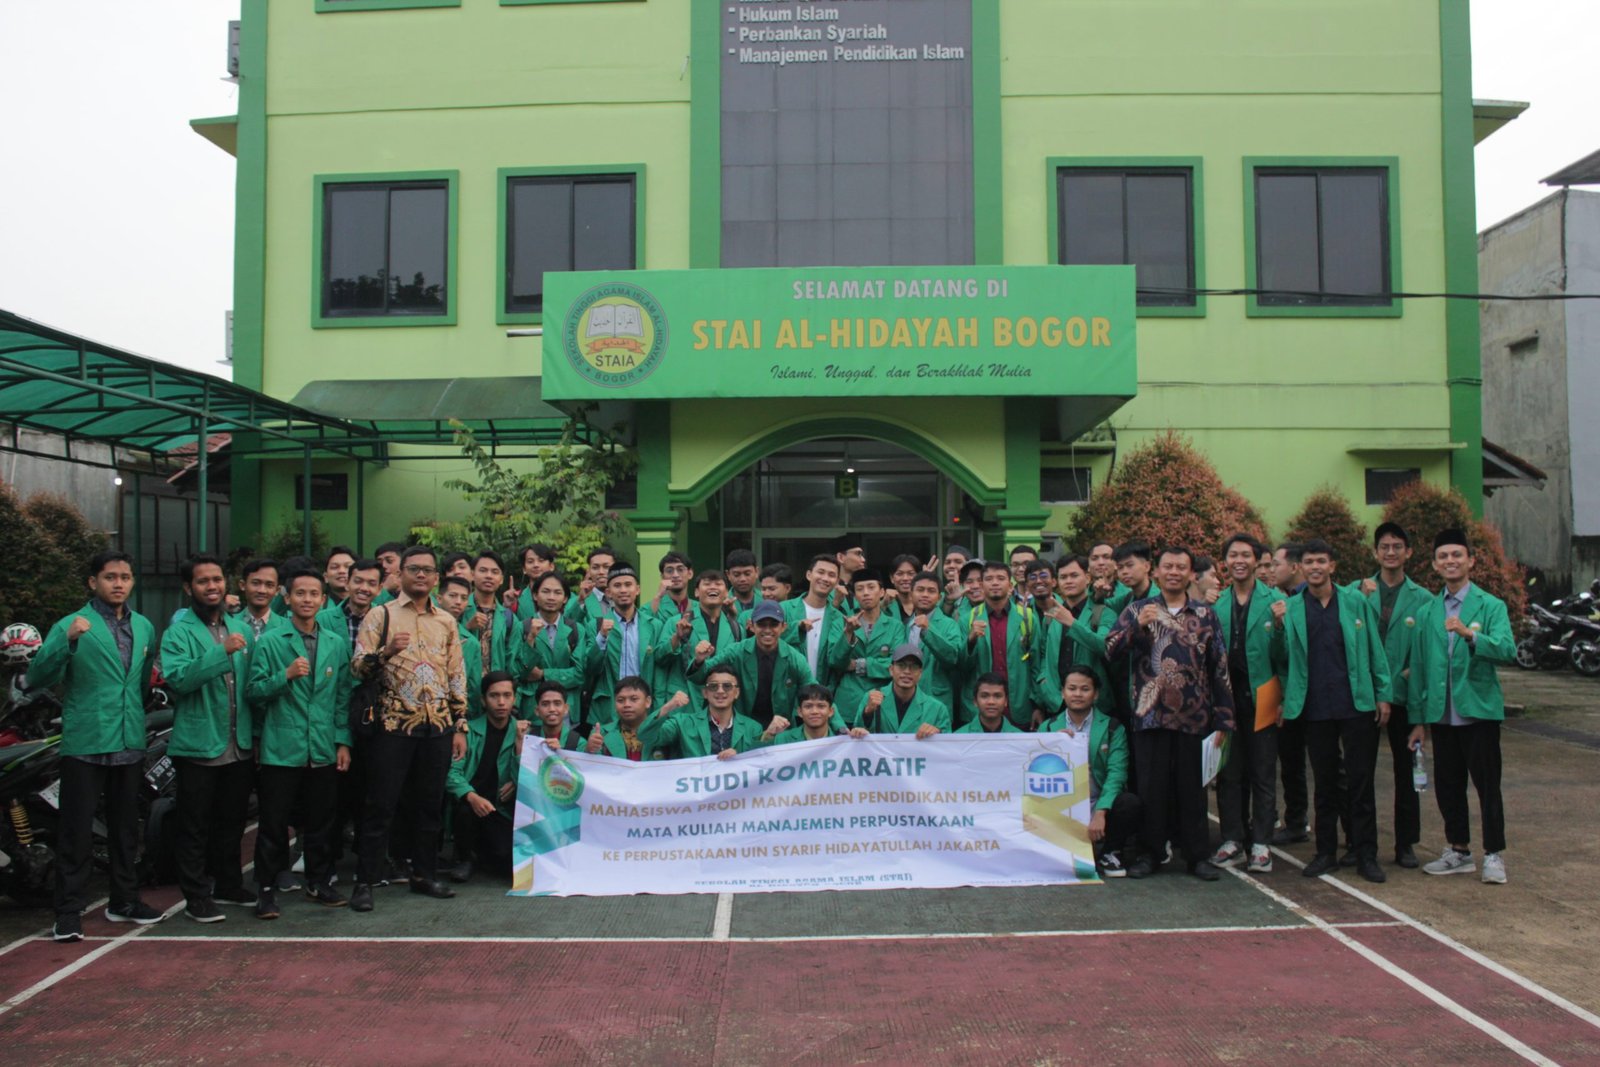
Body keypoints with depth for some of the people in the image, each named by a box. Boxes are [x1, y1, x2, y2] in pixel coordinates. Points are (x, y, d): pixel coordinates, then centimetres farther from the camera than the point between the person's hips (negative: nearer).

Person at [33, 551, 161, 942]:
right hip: (84, 744, -5)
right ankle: (68, 912, 7)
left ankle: (124, 901, 26)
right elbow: (37, 677, -18)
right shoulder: (72, 625, -5)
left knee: (126, 829, 14)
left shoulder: (144, 627, 12)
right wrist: (67, 641, -29)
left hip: (130, 744, 5)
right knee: (76, 831, -1)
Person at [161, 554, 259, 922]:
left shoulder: (242, 629, 11)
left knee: (232, 823, 17)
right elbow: (177, 677, -23)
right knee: (196, 826, 4)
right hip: (198, 745, -5)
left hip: (239, 746, 5)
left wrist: (256, 733, 9)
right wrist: (222, 651, -31)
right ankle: (196, 896, 15)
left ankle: (228, 885, 31)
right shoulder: (179, 631, -6)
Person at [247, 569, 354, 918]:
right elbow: (255, 691, -5)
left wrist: (343, 741, 4)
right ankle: (267, 888, 17)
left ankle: (319, 883, 25)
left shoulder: (337, 643, 7)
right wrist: (286, 675, -21)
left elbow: (343, 695, 8)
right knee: (274, 823, 4)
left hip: (324, 750, 3)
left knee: (321, 821, 11)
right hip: (281, 748, -3)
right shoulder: (270, 642, -1)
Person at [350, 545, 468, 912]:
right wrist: (386, 652, -24)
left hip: (438, 726, 3)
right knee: (381, 803, -1)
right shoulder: (380, 616, 3)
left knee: (429, 802, 9)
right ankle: (365, 881, 9)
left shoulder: (447, 622, 13)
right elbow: (358, 667, -4)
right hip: (394, 723, -3)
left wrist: (460, 726, 10)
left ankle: (424, 874, 21)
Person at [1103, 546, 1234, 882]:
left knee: (1192, 788, 7)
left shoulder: (1205, 614, 9)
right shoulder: (1138, 609, 6)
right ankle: (1148, 852, 16)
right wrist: (1137, 626, -21)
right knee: (1151, 787, 4)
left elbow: (1220, 667, 9)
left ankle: (1198, 855, 18)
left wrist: (1223, 718, 4)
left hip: (1194, 717, 1)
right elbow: (1111, 651, -5)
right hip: (1150, 714, -1)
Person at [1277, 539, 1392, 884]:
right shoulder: (1290, 608, 5)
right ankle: (1326, 852, 19)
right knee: (1324, 783, 9)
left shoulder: (1356, 602, 4)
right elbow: (1284, 659, 6)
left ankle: (1366, 855, 12)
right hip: (1315, 709, 1)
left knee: (1360, 781, 3)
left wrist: (1382, 694, 3)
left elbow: (1374, 650, 6)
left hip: (1357, 705, -1)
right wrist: (1280, 625, -8)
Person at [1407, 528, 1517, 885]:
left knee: (1487, 784, 2)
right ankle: (1458, 851, 24)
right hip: (1441, 714, 4)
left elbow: (1508, 650, -19)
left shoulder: (1491, 606, -3)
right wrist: (1418, 718, 9)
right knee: (1447, 785, 11)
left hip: (1479, 710, -4)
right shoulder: (1426, 613, 9)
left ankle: (1493, 855, 14)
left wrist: (1470, 634, -35)